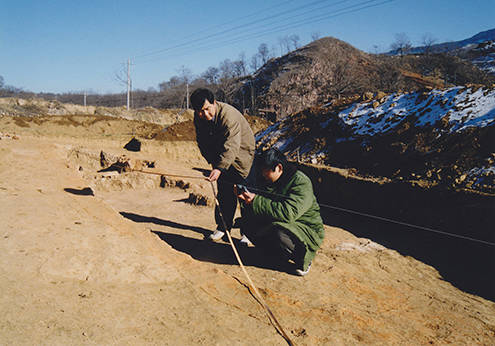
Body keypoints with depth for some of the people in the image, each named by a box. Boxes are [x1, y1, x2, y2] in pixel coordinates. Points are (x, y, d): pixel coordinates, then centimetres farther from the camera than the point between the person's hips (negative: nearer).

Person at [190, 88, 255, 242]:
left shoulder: (229, 116, -30)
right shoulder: (198, 118, -7)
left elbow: (231, 146, -38)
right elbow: (202, 141, 5)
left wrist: (219, 168, -45)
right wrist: (212, 161, -4)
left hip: (241, 153, -6)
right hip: (219, 155, 6)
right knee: (224, 193, 9)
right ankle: (223, 227, 23)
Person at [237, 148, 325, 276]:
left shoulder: (301, 182, -21)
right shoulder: (270, 181, 3)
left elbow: (289, 213, -35)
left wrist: (256, 201, -31)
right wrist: (245, 197, -18)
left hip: (307, 230, -7)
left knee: (278, 230, -37)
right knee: (248, 223, -6)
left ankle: (303, 259, -7)